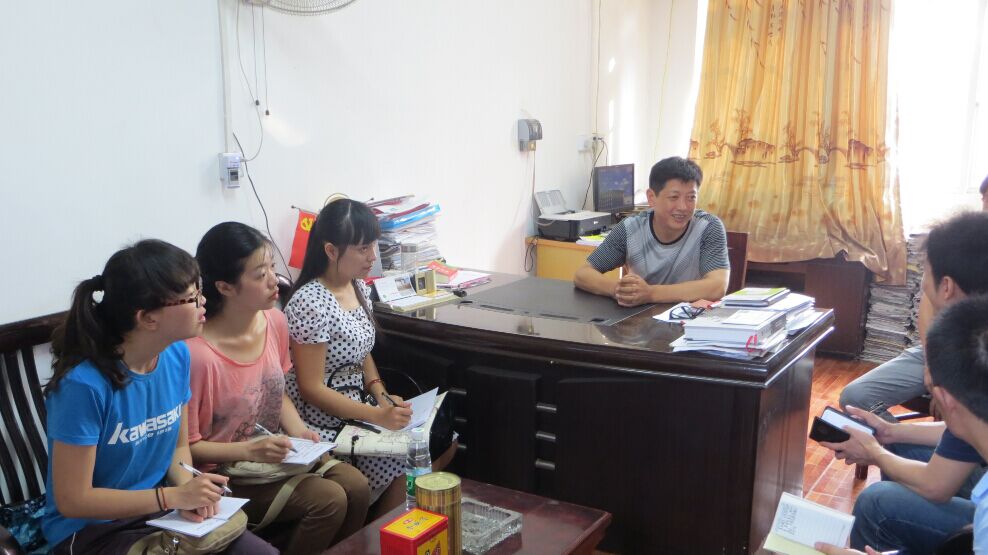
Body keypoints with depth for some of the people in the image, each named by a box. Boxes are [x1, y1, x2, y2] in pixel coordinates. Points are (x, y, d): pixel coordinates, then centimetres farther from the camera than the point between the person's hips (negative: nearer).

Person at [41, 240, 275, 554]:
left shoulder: (177, 355, -6)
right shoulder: (84, 384, -26)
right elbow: (72, 500, -19)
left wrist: (189, 489, -14)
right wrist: (176, 495, -21)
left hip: (162, 510, 6)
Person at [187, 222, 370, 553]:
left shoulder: (274, 321, -3)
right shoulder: (196, 354, -25)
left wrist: (298, 431, -3)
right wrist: (248, 451, -24)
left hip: (274, 455, 7)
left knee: (356, 486, -12)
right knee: (329, 500, -20)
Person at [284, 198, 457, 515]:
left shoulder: (359, 288, 4)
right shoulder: (309, 304, -22)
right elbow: (311, 388, -21)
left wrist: (381, 394, -2)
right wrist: (377, 415, -25)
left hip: (359, 408, 9)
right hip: (325, 425, -9)